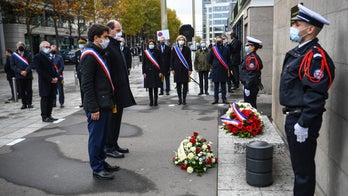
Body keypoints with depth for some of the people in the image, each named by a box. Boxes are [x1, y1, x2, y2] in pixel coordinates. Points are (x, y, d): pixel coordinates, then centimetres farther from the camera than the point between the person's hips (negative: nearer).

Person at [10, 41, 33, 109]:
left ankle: (29, 103, 11)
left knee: (29, 90, 2)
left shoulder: (28, 54, 2)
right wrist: (20, 71, -11)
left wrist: (26, 71, -16)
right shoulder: (14, 55, 4)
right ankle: (24, 104, 13)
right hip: (19, 76, 1)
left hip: (28, 75, -1)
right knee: (22, 90, 5)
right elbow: (13, 66, 1)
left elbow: (31, 63, -4)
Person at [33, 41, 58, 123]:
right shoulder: (37, 57, -6)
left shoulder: (49, 56, 18)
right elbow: (40, 71, -14)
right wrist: (50, 79, -17)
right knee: (44, 99, 0)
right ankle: (45, 117, 6)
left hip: (52, 82, 7)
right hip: (45, 83, -7)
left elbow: (53, 67, 19)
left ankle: (49, 115, 17)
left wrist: (56, 77, 2)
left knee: (51, 99, 9)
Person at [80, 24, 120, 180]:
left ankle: (102, 162, 30)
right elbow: (87, 84, -19)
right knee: (96, 137, 1)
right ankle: (97, 169, 12)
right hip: (97, 107, -10)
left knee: (102, 136, 17)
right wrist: (93, 108, -21)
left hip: (105, 104, 10)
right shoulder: (89, 55, -14)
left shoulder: (99, 54, 17)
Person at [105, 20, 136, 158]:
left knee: (116, 118, 16)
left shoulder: (116, 45, 15)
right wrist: (111, 90, -23)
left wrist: (124, 88, 19)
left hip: (120, 90, 10)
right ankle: (109, 148, 12)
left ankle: (114, 144, 27)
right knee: (111, 119, 0)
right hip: (113, 91, -10)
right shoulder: (107, 47, -16)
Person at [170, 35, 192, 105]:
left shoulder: (187, 49, 4)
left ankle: (184, 99, 10)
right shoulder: (174, 48, 6)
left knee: (185, 84, 1)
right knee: (178, 84, 4)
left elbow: (189, 60, 3)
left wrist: (190, 69, -3)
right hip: (177, 69, 1)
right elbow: (172, 59, 7)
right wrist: (172, 68, 0)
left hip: (185, 68, -1)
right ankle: (180, 99, 14)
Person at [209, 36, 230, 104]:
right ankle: (216, 99, 12)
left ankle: (224, 99, 14)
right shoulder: (213, 49, 2)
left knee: (223, 85, 7)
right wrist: (212, 66, 9)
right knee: (216, 85, 5)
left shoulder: (226, 49, 4)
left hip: (224, 70, 1)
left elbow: (228, 60, 7)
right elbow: (210, 60, 10)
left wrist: (227, 68, 3)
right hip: (215, 69, 0)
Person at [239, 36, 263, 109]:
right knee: (252, 105, 17)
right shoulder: (249, 56, 14)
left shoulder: (251, 58, -18)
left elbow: (251, 74, -21)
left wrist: (247, 88, -20)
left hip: (251, 87, -10)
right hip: (254, 86, 10)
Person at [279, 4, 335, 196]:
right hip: (293, 116, 10)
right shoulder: (298, 52, 13)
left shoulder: (315, 56, -19)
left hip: (303, 120, -10)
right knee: (298, 164, 22)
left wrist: (303, 124, -23)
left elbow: (315, 94, -25)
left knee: (303, 167, 2)